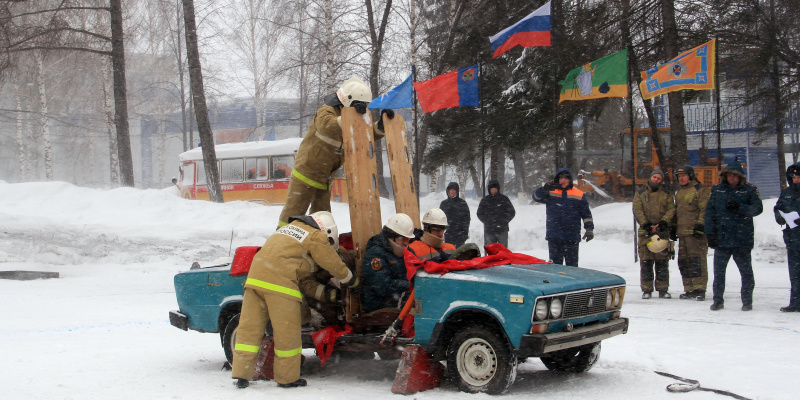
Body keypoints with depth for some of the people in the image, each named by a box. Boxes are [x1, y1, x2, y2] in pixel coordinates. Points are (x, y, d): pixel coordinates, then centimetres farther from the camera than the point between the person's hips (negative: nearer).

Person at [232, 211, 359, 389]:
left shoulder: (288, 228, 29)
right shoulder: (316, 236, 5)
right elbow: (334, 264, 14)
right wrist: (353, 281, 31)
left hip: (255, 276, 7)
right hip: (280, 282, -7)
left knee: (249, 328, 7)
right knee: (287, 332, 3)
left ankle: (241, 375, 6)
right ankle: (288, 378, 12)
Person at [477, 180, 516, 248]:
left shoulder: (504, 199, 4)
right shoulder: (485, 200, 8)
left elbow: (512, 212, 7)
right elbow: (480, 213, 14)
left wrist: (504, 221, -2)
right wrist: (486, 221, 2)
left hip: (502, 230, -1)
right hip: (489, 230, 1)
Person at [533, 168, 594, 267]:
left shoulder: (579, 195, 6)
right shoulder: (551, 192, 6)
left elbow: (586, 213, 11)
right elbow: (537, 197, -10)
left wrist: (589, 229, 2)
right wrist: (545, 189, -29)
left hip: (572, 237, 0)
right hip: (554, 237, 0)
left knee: (572, 264, 2)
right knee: (555, 263, 5)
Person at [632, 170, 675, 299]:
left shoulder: (667, 194, 14)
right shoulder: (640, 193, 10)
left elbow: (671, 210, 3)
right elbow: (637, 210, 0)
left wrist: (664, 222, -15)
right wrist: (646, 224, -15)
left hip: (662, 231, 1)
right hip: (645, 231, -1)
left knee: (662, 261, 1)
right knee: (646, 261, -3)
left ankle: (663, 289, 6)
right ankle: (646, 290, 2)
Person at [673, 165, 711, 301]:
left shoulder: (701, 190, -2)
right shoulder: (679, 192, 23)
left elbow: (705, 209, -10)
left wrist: (700, 225, -19)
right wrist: (673, 227, 23)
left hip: (696, 233, -8)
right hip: (682, 233, 8)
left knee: (697, 260, -11)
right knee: (684, 261, 7)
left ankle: (700, 289, -11)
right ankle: (689, 289, 12)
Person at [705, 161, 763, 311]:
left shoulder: (750, 190, 3)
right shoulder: (717, 190, 9)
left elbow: (758, 208, -6)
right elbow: (710, 212, 6)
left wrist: (739, 208, -21)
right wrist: (710, 233, -2)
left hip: (742, 238, -2)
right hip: (721, 238, 2)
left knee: (746, 270, 5)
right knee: (718, 271, 5)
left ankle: (747, 301, 15)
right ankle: (718, 300, 15)